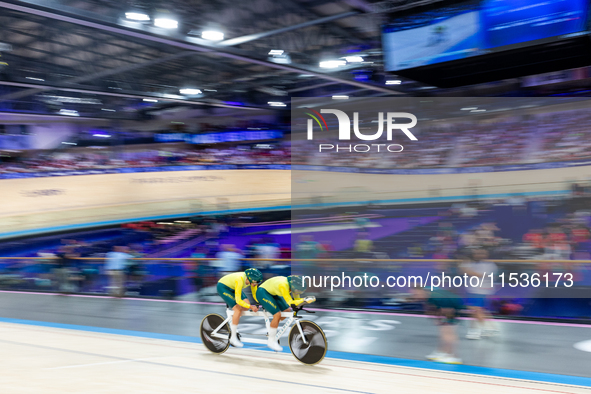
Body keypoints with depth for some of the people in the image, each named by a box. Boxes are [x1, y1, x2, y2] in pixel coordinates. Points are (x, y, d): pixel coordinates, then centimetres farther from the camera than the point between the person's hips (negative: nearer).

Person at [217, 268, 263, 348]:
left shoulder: (252, 279, -18)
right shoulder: (240, 280, -38)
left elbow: (255, 294, -4)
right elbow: (238, 300, -36)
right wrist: (251, 307, -38)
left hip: (232, 287, 8)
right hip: (222, 287, -8)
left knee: (247, 305, -6)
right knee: (238, 309, -19)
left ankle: (232, 324, 14)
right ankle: (233, 338, -10)